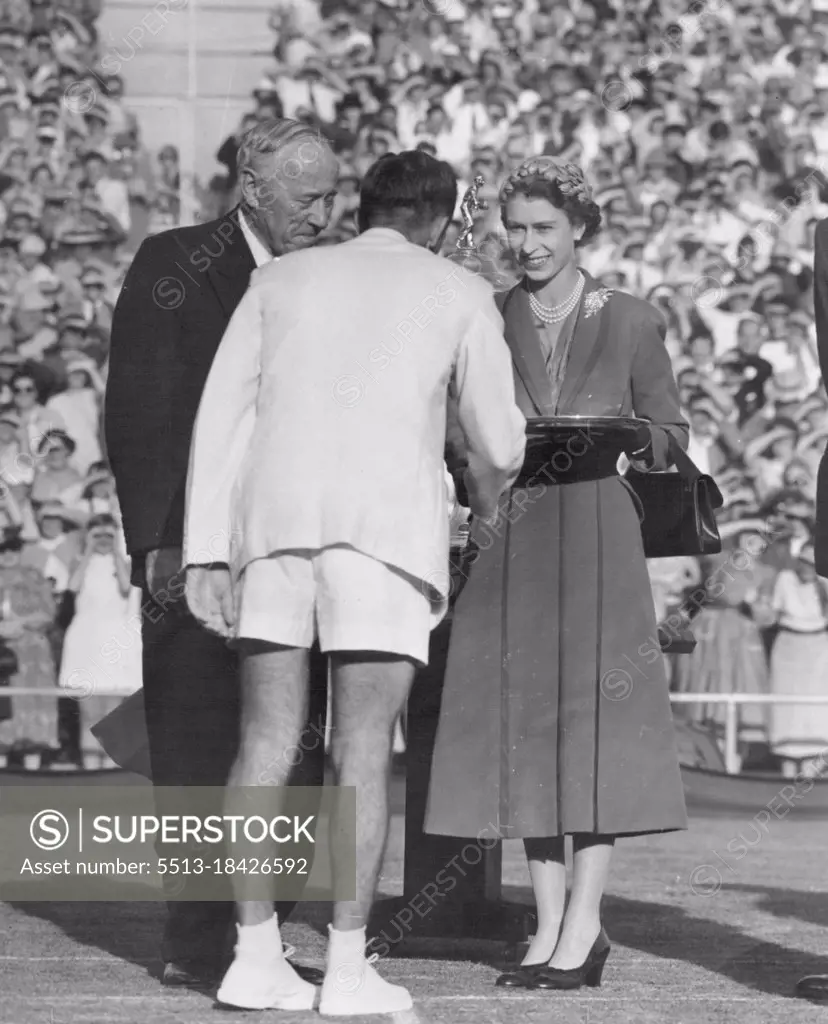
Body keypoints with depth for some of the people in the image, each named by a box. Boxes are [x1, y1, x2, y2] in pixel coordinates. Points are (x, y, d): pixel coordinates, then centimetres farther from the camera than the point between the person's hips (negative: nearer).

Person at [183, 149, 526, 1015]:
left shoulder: (281, 279, 20)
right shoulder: (459, 294, 13)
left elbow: (222, 415, 10)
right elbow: (497, 443, 12)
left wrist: (204, 553, 7)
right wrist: (486, 500, 35)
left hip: (272, 518, 3)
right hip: (387, 520, -3)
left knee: (267, 740, 7)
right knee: (363, 749, -1)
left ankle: (255, 958, 4)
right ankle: (348, 971, -3)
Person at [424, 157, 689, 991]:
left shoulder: (632, 323, 6)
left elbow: (671, 434, 9)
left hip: (595, 535, -2)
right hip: (506, 539, 2)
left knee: (592, 718, -6)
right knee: (521, 725, 1)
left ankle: (582, 928, -3)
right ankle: (551, 927, 7)